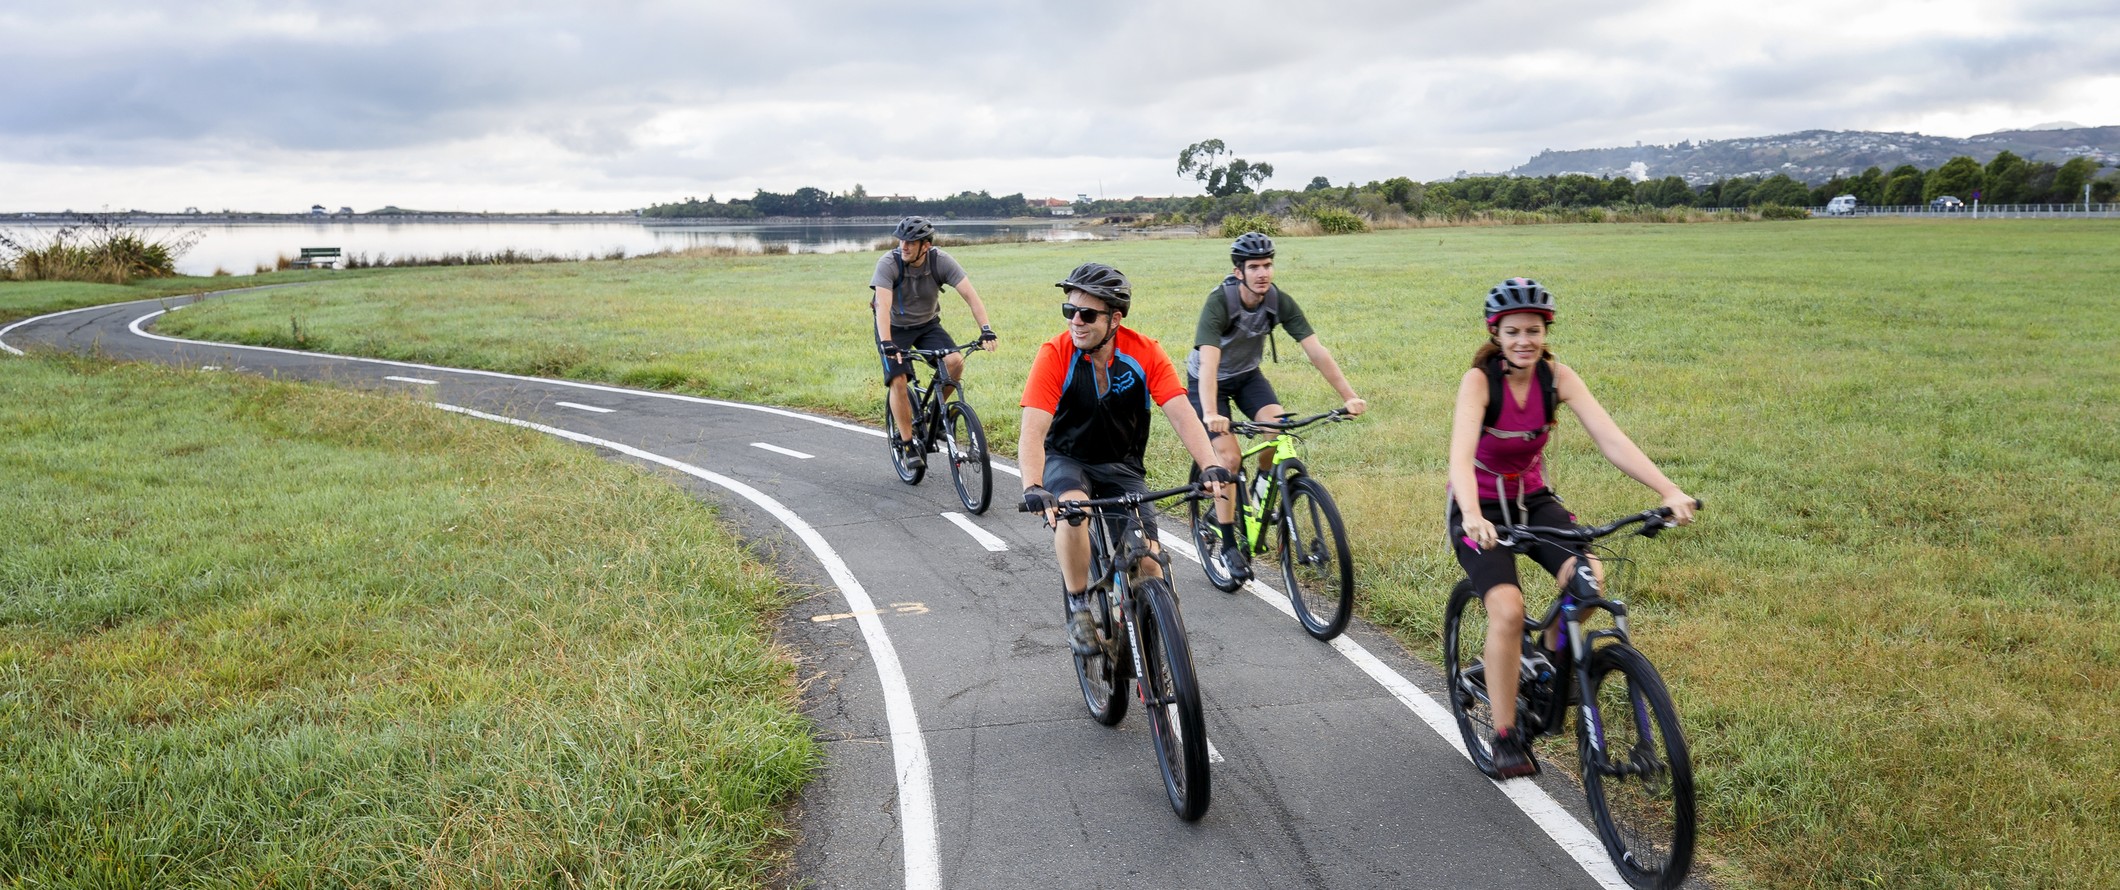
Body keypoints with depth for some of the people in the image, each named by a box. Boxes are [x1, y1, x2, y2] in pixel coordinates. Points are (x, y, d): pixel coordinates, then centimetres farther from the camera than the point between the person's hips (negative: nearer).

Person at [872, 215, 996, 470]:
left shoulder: (941, 260, -21)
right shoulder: (888, 263, -26)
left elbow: (970, 294, -27)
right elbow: (883, 306, -36)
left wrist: (986, 330, -40)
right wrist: (886, 343, -51)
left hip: (927, 324, 2)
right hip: (895, 328, -2)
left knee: (956, 362, -23)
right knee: (898, 381, -18)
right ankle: (907, 444, -3)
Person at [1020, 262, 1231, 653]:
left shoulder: (1145, 354, -15)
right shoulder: (1055, 354, -20)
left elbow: (1181, 415, -23)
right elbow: (1033, 431, -29)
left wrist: (1211, 466, -39)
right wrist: (1033, 488, -46)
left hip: (1123, 466, 2)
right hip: (1067, 460, -2)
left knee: (1148, 561, -14)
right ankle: (1078, 610, -14)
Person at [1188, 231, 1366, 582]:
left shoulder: (1280, 301, -19)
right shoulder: (1219, 302, -31)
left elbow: (1316, 350, -21)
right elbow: (1208, 363, -43)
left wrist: (1349, 396, -30)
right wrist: (1211, 415, -57)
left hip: (1247, 375, 4)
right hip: (1208, 381, -4)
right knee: (1228, 457, -17)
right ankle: (1228, 546, -4)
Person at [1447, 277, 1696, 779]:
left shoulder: (1557, 377, -11)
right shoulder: (1479, 380, -21)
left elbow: (1610, 439, -20)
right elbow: (1460, 456, -35)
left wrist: (1668, 491, -33)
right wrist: (1473, 517, -53)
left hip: (1533, 499, 4)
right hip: (1481, 507, -4)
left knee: (1588, 577, -24)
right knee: (1508, 609, -24)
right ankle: (1505, 737, -8)